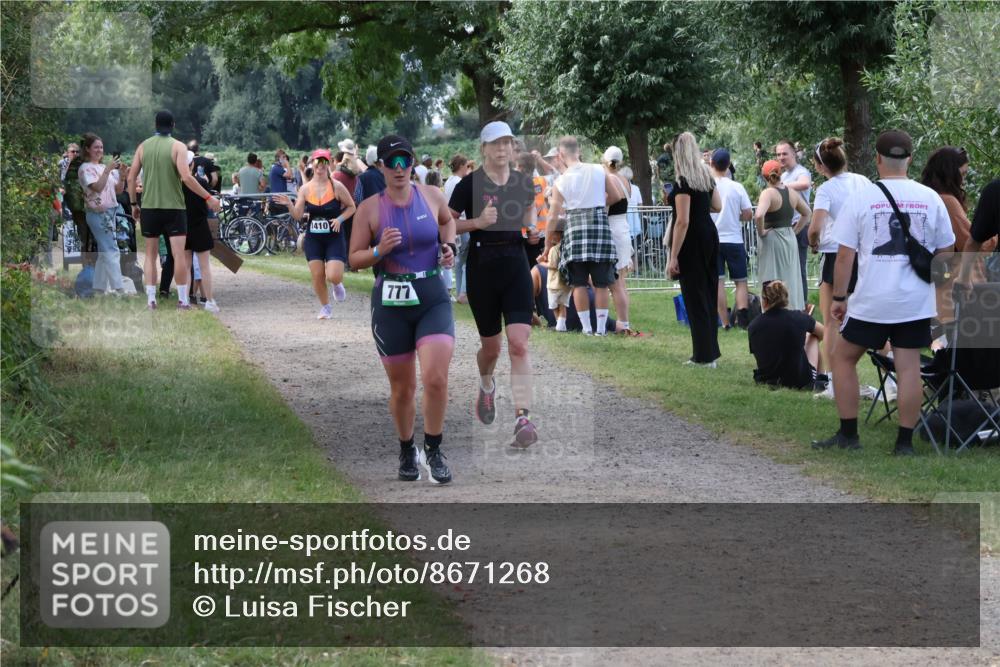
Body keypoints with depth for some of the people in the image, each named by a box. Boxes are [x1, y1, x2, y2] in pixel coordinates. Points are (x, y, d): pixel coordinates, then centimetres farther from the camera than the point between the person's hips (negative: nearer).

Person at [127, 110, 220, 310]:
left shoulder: (143, 146, 6)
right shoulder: (178, 146, -5)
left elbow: (131, 177, 4)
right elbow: (186, 177, -16)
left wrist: (133, 204, 15)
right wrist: (208, 197, -10)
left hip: (149, 207, 3)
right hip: (173, 207, -3)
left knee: (150, 254, 11)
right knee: (179, 254, -1)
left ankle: (151, 299, 5)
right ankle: (182, 300, -2)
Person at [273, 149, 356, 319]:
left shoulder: (336, 186, -8)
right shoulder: (305, 189, 0)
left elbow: (351, 207, 1)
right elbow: (298, 215, -1)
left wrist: (340, 219, -15)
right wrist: (289, 204, -19)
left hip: (334, 237, -3)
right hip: (313, 239, 3)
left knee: (333, 276, -16)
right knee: (317, 277, 2)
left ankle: (337, 284, 22)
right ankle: (325, 307, 24)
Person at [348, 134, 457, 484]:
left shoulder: (432, 196, 2)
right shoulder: (369, 209, -4)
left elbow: (448, 220, 25)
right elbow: (354, 258, 0)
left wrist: (449, 245, 6)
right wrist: (379, 251, -19)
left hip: (433, 299, 1)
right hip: (391, 303, -1)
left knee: (436, 378, -16)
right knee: (402, 389, 8)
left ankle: (433, 450, 2)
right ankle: (406, 451, 31)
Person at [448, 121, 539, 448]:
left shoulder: (523, 182, 5)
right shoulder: (469, 184, -7)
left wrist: (532, 226, 3)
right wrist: (478, 221, -17)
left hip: (516, 265, 2)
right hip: (482, 266, -2)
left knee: (519, 344, -13)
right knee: (491, 347, 10)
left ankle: (523, 419, -16)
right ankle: (486, 386, 45)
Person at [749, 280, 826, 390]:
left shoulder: (753, 326, -6)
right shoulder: (797, 318, -8)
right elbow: (823, 333, 13)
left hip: (765, 380, 2)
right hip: (799, 381, -2)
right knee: (813, 337, 26)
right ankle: (821, 377, 35)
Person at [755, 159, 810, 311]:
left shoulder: (768, 193, -15)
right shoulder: (791, 192, 5)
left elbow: (759, 215, -32)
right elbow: (807, 213, 17)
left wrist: (761, 232, -17)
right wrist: (794, 230, 15)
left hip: (772, 240, -6)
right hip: (790, 240, 6)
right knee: (790, 280, 15)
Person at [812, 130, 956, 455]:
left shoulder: (862, 198, -5)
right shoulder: (931, 199, 2)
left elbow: (844, 256, -4)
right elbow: (944, 253, 9)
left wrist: (839, 298, 4)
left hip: (872, 300, -2)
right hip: (917, 301, 2)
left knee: (843, 357, 13)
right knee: (909, 366, 4)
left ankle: (848, 434, 14)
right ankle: (905, 441, 5)